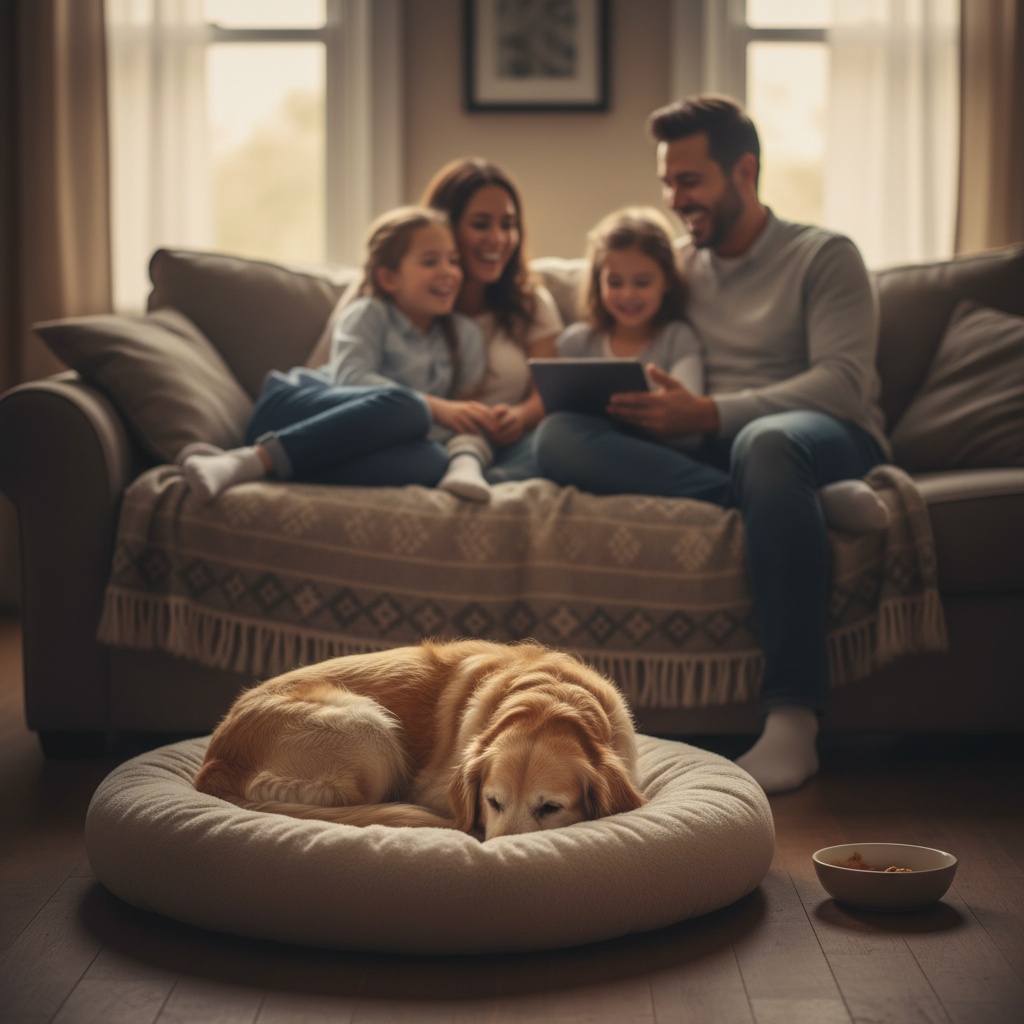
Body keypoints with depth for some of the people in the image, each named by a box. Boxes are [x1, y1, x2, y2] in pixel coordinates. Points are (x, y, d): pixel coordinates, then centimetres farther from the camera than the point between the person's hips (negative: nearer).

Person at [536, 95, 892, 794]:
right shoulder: (678, 269, 23)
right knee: (560, 438, -24)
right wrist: (647, 409, -10)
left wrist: (709, 413, -22)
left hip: (831, 438, -4)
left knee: (767, 441, -43)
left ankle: (793, 718, -43)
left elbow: (845, 384, -8)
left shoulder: (824, 256, 8)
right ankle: (809, 501, -33)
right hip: (707, 447, 4)